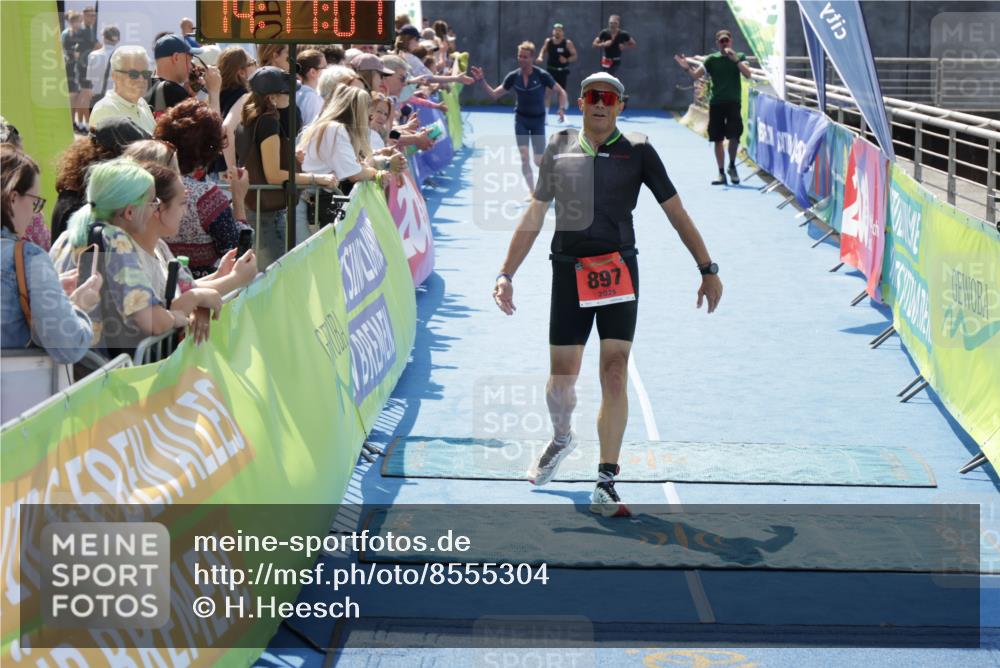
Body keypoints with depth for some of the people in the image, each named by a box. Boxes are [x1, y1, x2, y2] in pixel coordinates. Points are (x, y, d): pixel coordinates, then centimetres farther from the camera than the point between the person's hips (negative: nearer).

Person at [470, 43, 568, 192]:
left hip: (538, 120, -2)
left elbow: (561, 92, -7)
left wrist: (562, 109, -21)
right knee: (524, 157, -11)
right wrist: (482, 80, -13)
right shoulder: (513, 77, -8)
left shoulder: (542, 75, -16)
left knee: (539, 161, -1)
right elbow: (494, 94, -1)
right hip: (521, 119, 2)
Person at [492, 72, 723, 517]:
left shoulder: (637, 151, 2)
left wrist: (708, 269, 1)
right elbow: (533, 217, 15)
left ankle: (605, 483, -2)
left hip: (618, 270, -2)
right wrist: (506, 274, 10)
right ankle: (562, 439, 39)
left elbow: (676, 213, 5)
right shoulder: (559, 149, 9)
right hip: (569, 271, 2)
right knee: (561, 379, 5)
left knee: (614, 376, -9)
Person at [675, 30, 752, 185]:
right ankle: (721, 173, 14)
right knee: (718, 139, 4)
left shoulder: (739, 56, 4)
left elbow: (747, 74, -11)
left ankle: (732, 166, 12)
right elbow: (696, 75, -2)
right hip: (716, 103, 2)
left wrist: (736, 60, -24)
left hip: (733, 102, -2)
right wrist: (687, 68, -21)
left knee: (734, 136, -12)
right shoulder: (712, 59, 6)